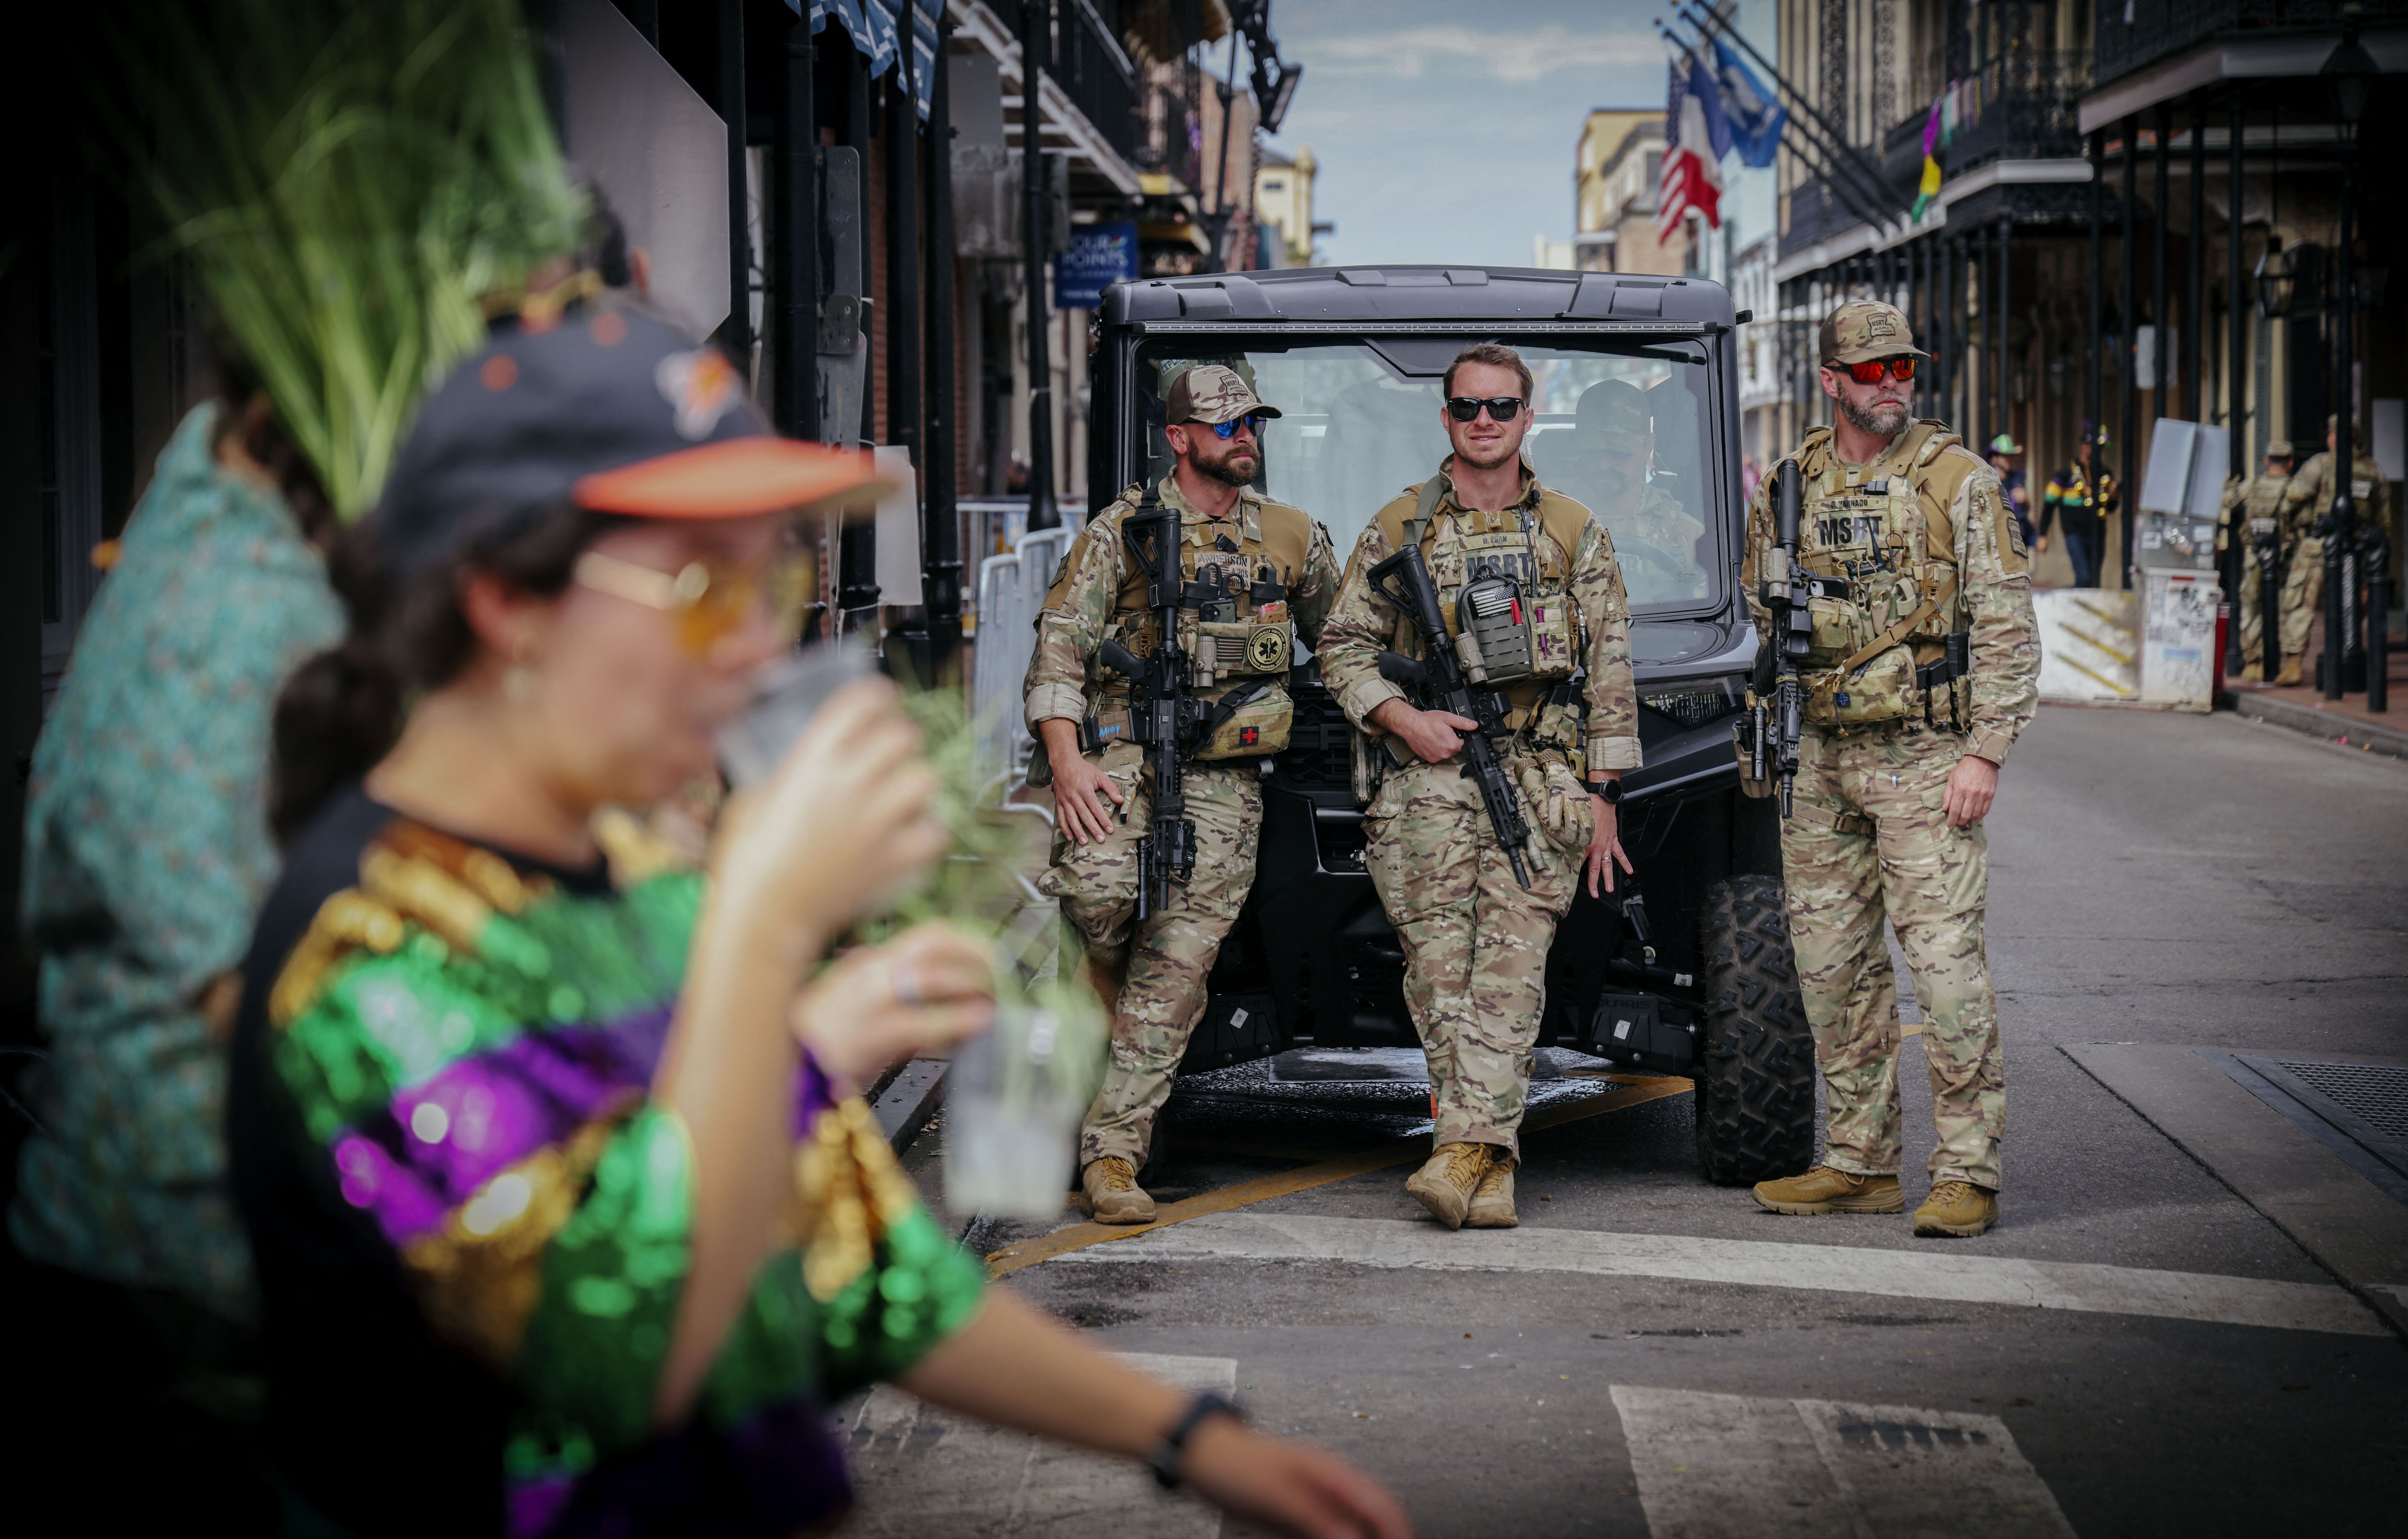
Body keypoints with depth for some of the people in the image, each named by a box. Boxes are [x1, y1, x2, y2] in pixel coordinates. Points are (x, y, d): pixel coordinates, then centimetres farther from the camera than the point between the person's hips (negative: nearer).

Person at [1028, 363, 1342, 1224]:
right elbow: (1059, 644, -2)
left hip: (1226, 780, 3)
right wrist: (1066, 759, -13)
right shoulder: (1122, 530, 4)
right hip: (1123, 754, -2)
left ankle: (1114, 1154, -3)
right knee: (1101, 889, -30)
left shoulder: (1293, 539, 16)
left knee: (1176, 967, -5)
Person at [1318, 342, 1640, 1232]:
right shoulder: (1397, 529, 12)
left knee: (1509, 967, -11)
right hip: (1426, 777, 1)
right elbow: (1344, 646, 12)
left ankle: (1467, 1148, -18)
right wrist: (1400, 717, -6)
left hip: (1543, 781, 0)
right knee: (1439, 971, -6)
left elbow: (1611, 675, 10)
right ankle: (1490, 1169, -1)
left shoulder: (1575, 535, 11)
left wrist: (1603, 796, 3)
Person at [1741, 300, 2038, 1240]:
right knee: (1832, 963, 8)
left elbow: (2006, 627, -6)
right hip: (1819, 757, 5)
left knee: (1944, 958, -10)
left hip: (1925, 756, -5)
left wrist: (1985, 751, -13)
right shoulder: (1790, 486, 10)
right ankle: (1861, 1162, 18)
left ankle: (1967, 1170, -4)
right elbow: (1762, 623, 19)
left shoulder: (1958, 480, -3)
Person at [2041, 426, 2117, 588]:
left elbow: (2111, 508, 19)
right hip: (2075, 534, -5)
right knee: (2084, 578, -20)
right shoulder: (2067, 475, -4)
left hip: (2098, 536, 5)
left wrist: (2114, 497, -5)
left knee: (2094, 582, 6)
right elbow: (2049, 505, 1)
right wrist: (2043, 535, -1)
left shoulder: (2106, 475, 11)